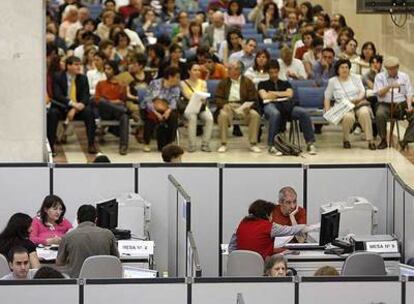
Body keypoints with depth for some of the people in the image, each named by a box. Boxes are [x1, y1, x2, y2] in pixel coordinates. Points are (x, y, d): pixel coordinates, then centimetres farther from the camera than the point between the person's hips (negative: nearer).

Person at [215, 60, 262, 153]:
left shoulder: (247, 82, 10)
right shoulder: (223, 83, 14)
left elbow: (253, 100, 4)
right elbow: (218, 98, 6)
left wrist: (248, 107, -18)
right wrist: (224, 105, -16)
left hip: (243, 106, 0)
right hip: (228, 106, 0)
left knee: (255, 115, -30)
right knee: (223, 115, -35)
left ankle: (253, 144, -20)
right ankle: (223, 144, -25)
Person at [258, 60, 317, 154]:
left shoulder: (285, 83, 32)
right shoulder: (263, 84, 24)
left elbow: (290, 94, 13)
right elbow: (264, 96, 5)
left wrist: (274, 93, 11)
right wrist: (282, 94, 13)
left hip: (286, 104, 3)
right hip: (270, 105, -3)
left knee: (303, 112, -29)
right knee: (275, 113, -43)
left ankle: (310, 143, -31)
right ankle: (271, 145, -46)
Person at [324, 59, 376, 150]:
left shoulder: (356, 78, 17)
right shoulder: (332, 81, 13)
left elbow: (362, 91, 10)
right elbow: (327, 97, 13)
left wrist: (358, 99, -12)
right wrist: (327, 110, -3)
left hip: (359, 103, 1)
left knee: (364, 113, -35)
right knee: (348, 117, -38)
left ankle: (370, 140, -33)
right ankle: (345, 140, -14)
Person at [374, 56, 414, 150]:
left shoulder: (404, 76, 13)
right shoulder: (380, 77, 7)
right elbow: (379, 93, -5)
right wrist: (389, 87, -23)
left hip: (402, 104, 2)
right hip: (386, 104, -2)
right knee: (380, 114, -35)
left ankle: (406, 140, -22)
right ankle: (383, 140, -17)